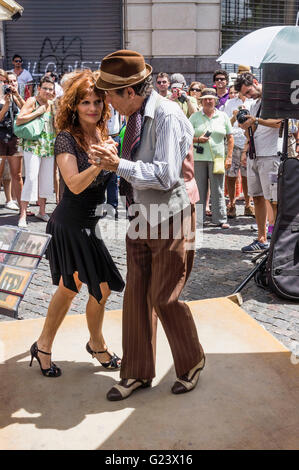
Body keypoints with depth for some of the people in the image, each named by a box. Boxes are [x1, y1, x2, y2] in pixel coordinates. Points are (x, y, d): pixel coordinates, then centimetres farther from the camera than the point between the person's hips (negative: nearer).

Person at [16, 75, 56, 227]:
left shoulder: (51, 104, 12)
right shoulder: (32, 101, -5)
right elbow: (19, 120, -15)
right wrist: (38, 112, -16)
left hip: (49, 146, 6)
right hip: (33, 145, -6)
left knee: (47, 179, 9)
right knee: (31, 178, -12)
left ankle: (42, 211, 22)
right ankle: (23, 215, -7)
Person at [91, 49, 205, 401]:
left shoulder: (167, 115, -19)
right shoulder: (135, 116, 7)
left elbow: (166, 175, -26)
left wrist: (119, 164, -25)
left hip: (169, 220, -8)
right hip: (140, 218, 8)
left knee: (164, 298, 1)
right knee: (136, 296, 11)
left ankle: (191, 363, 28)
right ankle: (137, 373, 26)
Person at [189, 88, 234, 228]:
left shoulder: (223, 116, 9)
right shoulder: (195, 117, 7)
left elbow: (230, 138, 10)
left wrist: (229, 157, 2)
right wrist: (197, 139, -12)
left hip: (217, 158, 0)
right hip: (198, 158, 0)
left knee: (218, 190, 2)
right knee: (199, 189, 4)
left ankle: (220, 219, 7)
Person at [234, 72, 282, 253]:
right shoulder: (254, 104, 20)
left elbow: (279, 123, -18)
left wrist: (256, 120, -23)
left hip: (270, 156, -8)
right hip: (254, 156, 8)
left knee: (274, 200, -8)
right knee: (257, 197, 8)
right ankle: (262, 240, 16)